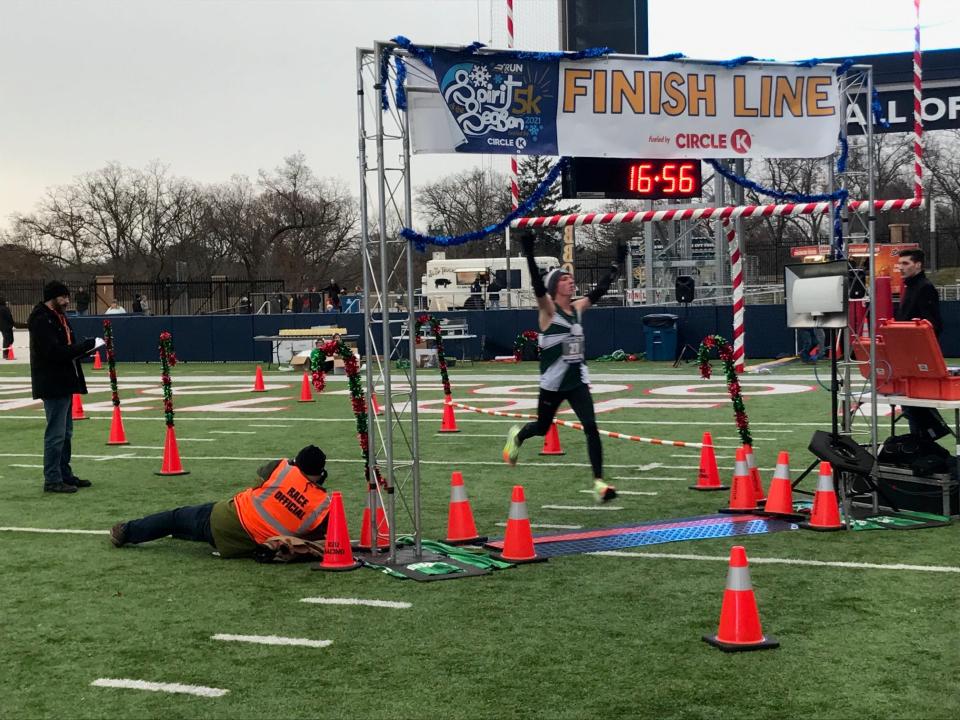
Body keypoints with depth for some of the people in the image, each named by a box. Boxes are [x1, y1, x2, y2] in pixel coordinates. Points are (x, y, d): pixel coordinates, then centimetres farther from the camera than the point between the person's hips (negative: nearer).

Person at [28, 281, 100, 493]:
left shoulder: (59, 318, 16)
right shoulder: (42, 321, -15)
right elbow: (55, 352, -24)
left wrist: (86, 348, -1)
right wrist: (89, 345, -22)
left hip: (64, 384, 10)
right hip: (53, 385, -10)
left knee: (65, 433, 16)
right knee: (56, 434, -7)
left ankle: (65, 475, 24)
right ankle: (52, 480, -2)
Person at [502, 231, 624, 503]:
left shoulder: (577, 308, 7)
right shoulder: (548, 308, -10)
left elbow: (599, 290, 15)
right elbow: (537, 283, -26)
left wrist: (616, 265, 18)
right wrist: (528, 251, -36)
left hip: (577, 380, 4)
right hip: (553, 382, -4)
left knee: (591, 426, -11)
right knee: (543, 428, 15)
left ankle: (599, 482, -13)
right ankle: (516, 435, 50)